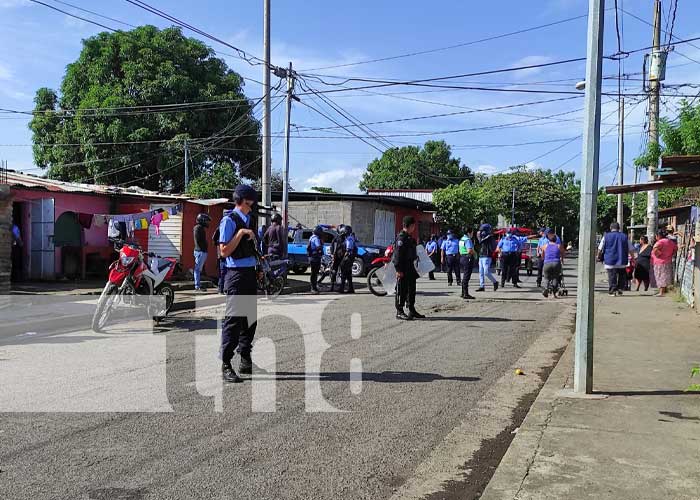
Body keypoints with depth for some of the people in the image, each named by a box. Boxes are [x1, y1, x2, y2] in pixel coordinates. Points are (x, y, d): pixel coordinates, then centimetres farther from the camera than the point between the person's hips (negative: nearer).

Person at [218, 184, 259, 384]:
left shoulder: (250, 220, 16)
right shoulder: (229, 221, -8)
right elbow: (224, 251, -14)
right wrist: (241, 233, -19)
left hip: (250, 272, 8)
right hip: (236, 272, -8)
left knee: (250, 316, 12)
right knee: (233, 318, -7)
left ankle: (246, 360, 24)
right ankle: (226, 365, 0)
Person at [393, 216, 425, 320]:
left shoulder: (409, 237, 16)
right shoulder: (401, 237, -15)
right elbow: (398, 254, -20)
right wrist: (398, 269, -23)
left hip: (410, 267, 10)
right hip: (403, 268, -10)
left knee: (411, 289, 14)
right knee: (402, 290, -4)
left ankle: (412, 311, 22)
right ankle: (399, 312, 2)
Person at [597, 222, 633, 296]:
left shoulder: (606, 236, 1)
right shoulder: (624, 236, 6)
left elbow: (600, 249, 3)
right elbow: (631, 249, 10)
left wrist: (599, 257, 17)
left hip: (610, 261, -2)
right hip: (622, 262, 2)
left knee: (612, 277, 0)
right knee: (621, 276, 16)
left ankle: (612, 290, -6)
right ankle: (620, 289, 11)